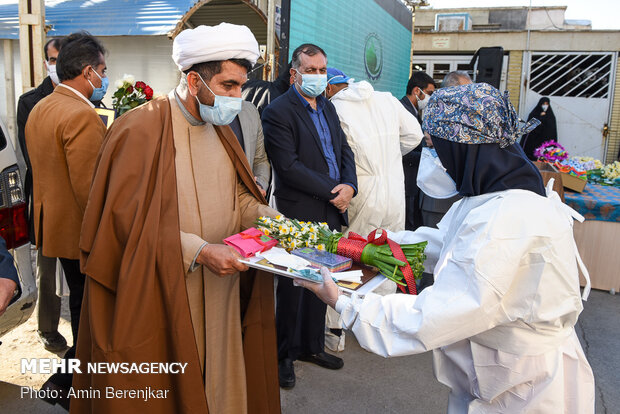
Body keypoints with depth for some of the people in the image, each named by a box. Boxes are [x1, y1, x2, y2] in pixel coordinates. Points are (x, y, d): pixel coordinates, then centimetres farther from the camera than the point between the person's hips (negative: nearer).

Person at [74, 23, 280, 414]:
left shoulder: (219, 127, 9)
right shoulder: (141, 129, -16)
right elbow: (128, 220, -18)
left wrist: (271, 219, -5)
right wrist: (201, 251, -25)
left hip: (222, 291, 7)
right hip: (163, 298, -6)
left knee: (220, 379, 17)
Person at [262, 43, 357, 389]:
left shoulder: (328, 107, 14)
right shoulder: (278, 112, -11)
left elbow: (345, 150, 14)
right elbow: (289, 167, -18)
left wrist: (349, 186, -5)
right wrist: (332, 191, -15)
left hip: (331, 213, 7)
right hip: (300, 215, -7)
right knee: (294, 286, 6)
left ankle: (312, 346, 34)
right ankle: (284, 354, 25)